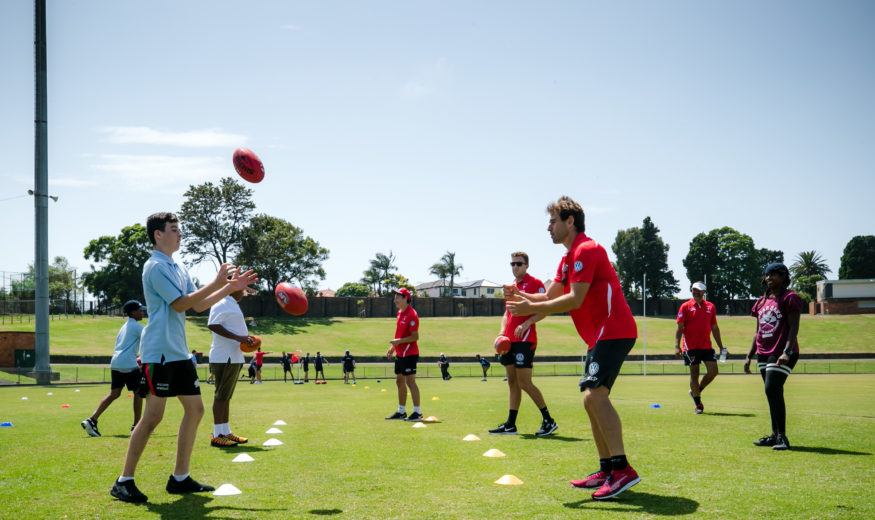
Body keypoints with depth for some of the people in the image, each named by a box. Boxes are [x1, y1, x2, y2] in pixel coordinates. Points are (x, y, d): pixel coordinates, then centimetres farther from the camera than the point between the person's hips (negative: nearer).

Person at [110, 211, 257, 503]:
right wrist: (216, 284, -14)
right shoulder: (155, 266, -11)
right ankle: (124, 482, 1)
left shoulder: (178, 269, 17)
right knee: (153, 416, -8)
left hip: (179, 353, 9)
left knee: (195, 409, 8)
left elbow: (198, 305, 19)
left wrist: (231, 288, 11)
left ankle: (180, 479, 15)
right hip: (158, 352, -9)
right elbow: (180, 304, -16)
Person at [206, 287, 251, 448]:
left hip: (234, 357, 10)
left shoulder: (233, 305, 21)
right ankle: (217, 436, -5)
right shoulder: (222, 304, -11)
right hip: (224, 358, -10)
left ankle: (226, 432, 19)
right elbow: (212, 325, -21)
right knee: (221, 395, -8)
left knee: (226, 396, 13)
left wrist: (246, 339, 15)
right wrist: (237, 337, -23)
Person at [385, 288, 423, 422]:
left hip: (409, 354, -10)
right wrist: (393, 347, 18)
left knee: (410, 381, -9)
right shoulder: (399, 313, 13)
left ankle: (417, 412, -6)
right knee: (399, 382, 14)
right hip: (399, 353, 10)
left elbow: (415, 337, -19)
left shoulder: (412, 315, -16)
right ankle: (401, 411, 23)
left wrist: (399, 341, -24)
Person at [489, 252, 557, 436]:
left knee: (524, 382, -10)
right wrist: (502, 332, 9)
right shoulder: (511, 286, 19)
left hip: (525, 339, -8)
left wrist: (526, 323, -24)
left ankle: (549, 421, 0)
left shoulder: (535, 283, -5)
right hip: (510, 340, 8)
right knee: (512, 382, 8)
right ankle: (510, 425, 11)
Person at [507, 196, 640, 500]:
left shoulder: (586, 250, -13)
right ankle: (606, 471, 16)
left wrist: (531, 308, -16)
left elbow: (575, 300, -21)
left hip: (613, 332, -11)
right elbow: (551, 296, 21)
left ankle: (622, 469, -25)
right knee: (593, 399, 11)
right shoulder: (569, 257, 20)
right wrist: (522, 296, 2)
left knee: (595, 395, -22)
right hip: (600, 335, 11)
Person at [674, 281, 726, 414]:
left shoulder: (711, 307, 11)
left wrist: (721, 346, 16)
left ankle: (696, 391, 19)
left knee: (713, 371, -5)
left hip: (706, 346, 4)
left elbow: (714, 328, 18)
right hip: (691, 347, -4)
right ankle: (698, 404, 9)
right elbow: (679, 327, -2)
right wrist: (677, 346, -12)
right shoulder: (686, 307, 0)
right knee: (694, 374, 0)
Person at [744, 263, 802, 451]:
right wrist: (749, 355, 17)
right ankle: (775, 435, 16)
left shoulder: (790, 298, -5)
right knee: (773, 393, 11)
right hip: (764, 354, 8)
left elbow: (794, 327, -13)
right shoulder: (762, 301, 18)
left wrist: (787, 352, -24)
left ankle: (782, 436, -13)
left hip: (782, 354, -8)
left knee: (772, 390, -17)